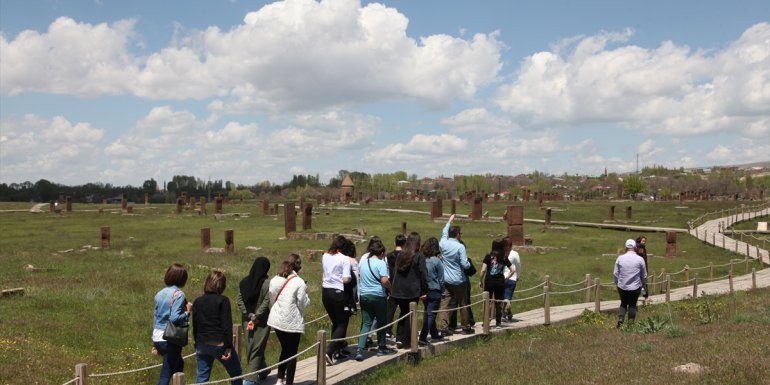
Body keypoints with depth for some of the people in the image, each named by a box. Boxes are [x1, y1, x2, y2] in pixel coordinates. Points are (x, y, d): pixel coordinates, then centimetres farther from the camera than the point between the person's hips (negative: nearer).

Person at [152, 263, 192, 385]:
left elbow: (155, 317, 16)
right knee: (166, 375, -2)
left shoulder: (160, 294, 10)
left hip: (158, 338, 8)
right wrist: (187, 312, -5)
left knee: (178, 364, 27)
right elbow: (175, 318, -24)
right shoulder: (178, 294, -13)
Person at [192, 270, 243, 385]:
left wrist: (197, 345, 18)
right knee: (236, 373, 14)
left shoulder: (197, 301, 5)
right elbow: (227, 326, -15)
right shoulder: (223, 301, -10)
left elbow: (195, 326, 9)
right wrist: (228, 347, -12)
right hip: (219, 344, -5)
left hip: (202, 344, 5)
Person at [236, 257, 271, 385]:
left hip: (247, 320, 4)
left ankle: (263, 370, 33)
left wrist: (250, 316, -3)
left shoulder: (244, 282, -1)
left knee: (250, 347, 19)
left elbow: (239, 301, -2)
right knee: (256, 349, 4)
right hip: (262, 321, -4)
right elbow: (265, 303, -18)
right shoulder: (267, 284, -14)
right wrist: (255, 318, -11)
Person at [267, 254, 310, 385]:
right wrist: (305, 292, 3)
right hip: (293, 322, -6)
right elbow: (302, 304, -12)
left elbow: (272, 300, 9)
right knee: (292, 353, 6)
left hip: (277, 320, 6)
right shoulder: (299, 282, -15)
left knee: (284, 349, 21)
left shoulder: (275, 280, 1)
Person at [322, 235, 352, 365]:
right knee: (342, 324, 5)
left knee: (335, 322, 20)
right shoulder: (344, 259, -12)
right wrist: (352, 276, 2)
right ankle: (329, 352, -9)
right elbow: (346, 279, -17)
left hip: (325, 291, 6)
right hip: (338, 292, -6)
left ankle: (336, 352, 25)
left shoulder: (325, 256, 5)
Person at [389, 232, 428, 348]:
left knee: (403, 313, 17)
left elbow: (396, 272, 13)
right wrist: (424, 291, -3)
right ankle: (406, 341, 9)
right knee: (410, 315, 6)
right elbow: (422, 275, -9)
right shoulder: (419, 256, -8)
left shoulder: (400, 255, 7)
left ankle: (399, 339, 8)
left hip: (399, 290, 4)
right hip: (412, 291, -4)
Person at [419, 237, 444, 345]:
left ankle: (434, 335, 31)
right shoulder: (436, 261, -13)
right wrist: (442, 291, 7)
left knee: (428, 313, 18)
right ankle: (422, 338, -10)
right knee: (430, 314, -1)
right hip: (434, 291, -5)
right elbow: (441, 279, -6)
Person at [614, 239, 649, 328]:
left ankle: (620, 320, 1)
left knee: (623, 304, 17)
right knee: (632, 305, 11)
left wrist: (617, 283, 16)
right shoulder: (640, 259, -6)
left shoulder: (620, 258, -4)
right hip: (635, 287, -1)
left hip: (622, 287, 1)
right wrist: (644, 286, 17)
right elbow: (644, 275, 2)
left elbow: (615, 273, 1)